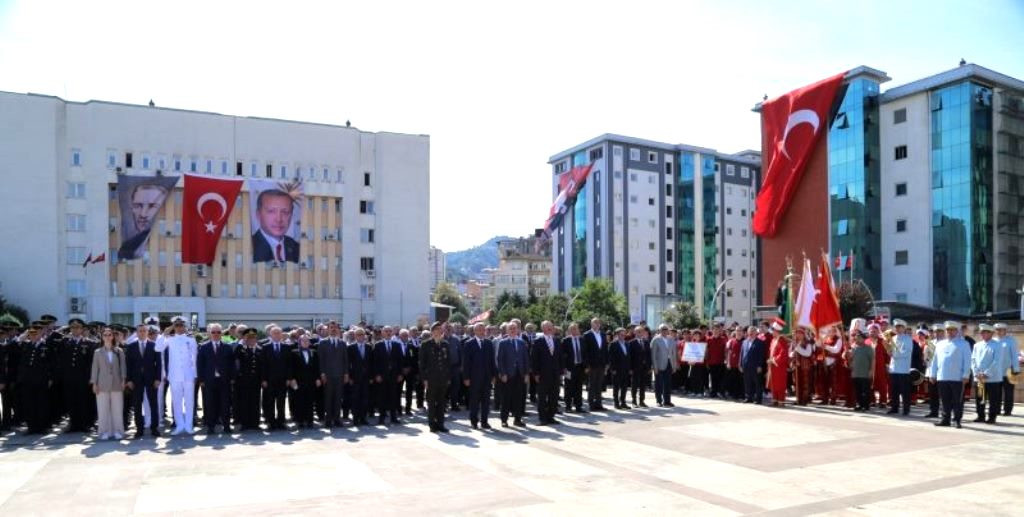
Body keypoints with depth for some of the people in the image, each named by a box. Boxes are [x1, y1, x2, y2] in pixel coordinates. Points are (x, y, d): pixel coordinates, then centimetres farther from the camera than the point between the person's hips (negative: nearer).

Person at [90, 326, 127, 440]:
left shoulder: (119, 351, 6)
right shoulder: (98, 352, 6)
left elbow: (122, 367, 6)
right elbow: (95, 368, 5)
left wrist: (123, 380, -1)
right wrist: (94, 383, -1)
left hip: (116, 384, 0)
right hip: (102, 384, 0)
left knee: (117, 409, 0)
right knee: (103, 409, 0)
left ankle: (118, 431, 6)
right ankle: (105, 432, 6)